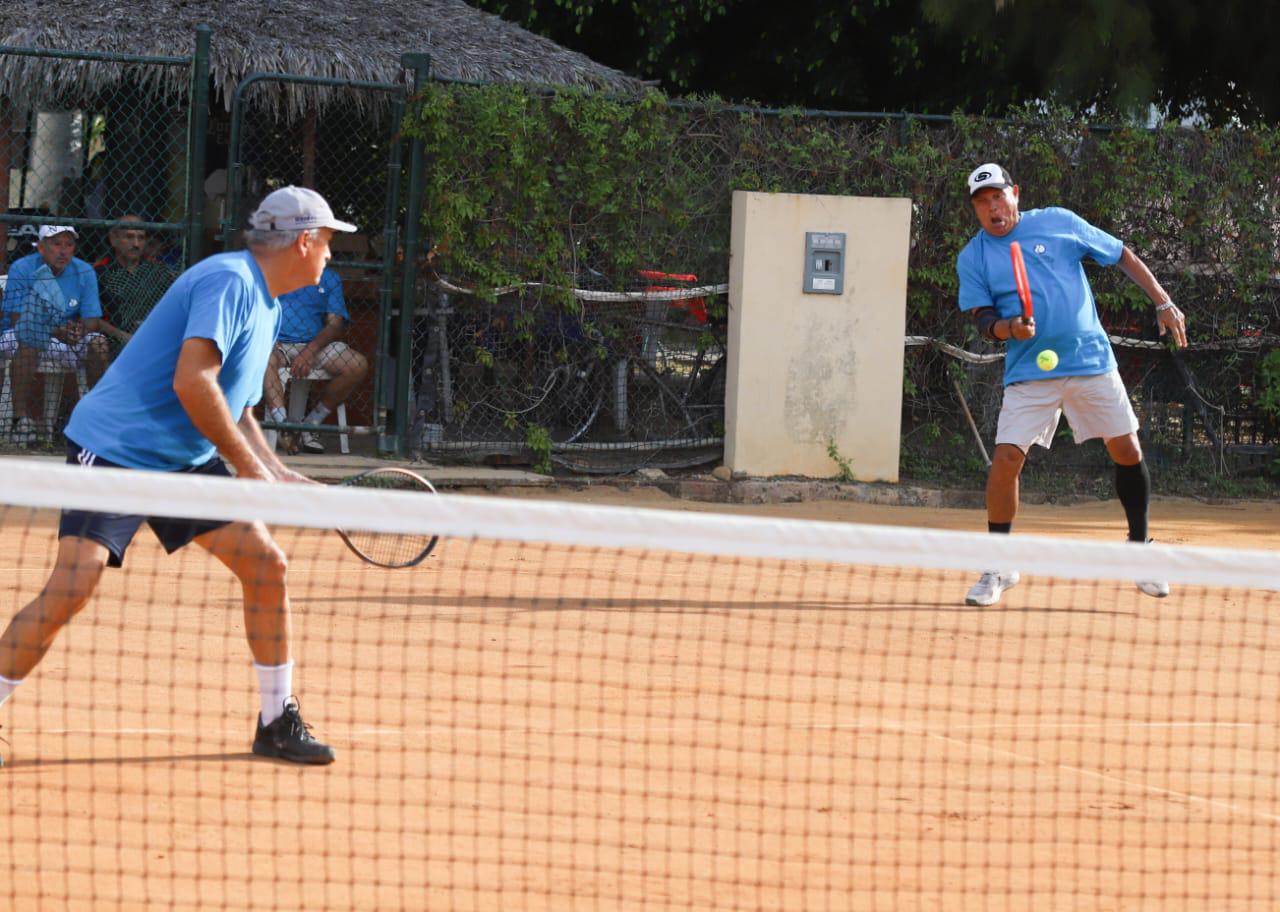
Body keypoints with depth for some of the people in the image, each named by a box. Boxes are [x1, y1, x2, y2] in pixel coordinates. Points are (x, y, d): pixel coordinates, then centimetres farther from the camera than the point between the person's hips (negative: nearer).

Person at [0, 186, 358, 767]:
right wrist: (250, 466, -22)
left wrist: (275, 474, 11)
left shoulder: (264, 304, 13)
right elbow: (192, 381, -28)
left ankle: (277, 723, 10)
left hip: (185, 459, 9)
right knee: (72, 586, -19)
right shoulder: (228, 282, -18)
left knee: (265, 565, 1)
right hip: (115, 450, -9)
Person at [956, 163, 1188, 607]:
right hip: (1029, 373, -1)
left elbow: (1124, 257, 8)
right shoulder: (973, 258, 3)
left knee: (1127, 450, 1)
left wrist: (1164, 304, 3)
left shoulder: (1059, 223, 1)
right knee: (1005, 458, -13)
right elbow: (983, 319, -2)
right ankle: (999, 567, 1)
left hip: (1092, 362, 1)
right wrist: (1007, 328, -25)